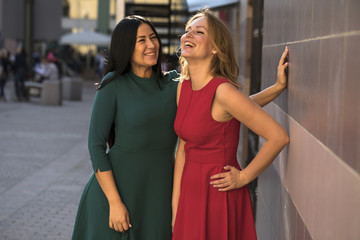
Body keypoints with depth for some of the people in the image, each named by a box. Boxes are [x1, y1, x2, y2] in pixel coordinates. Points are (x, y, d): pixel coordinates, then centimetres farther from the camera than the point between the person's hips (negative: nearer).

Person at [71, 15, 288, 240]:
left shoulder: (174, 84, 3)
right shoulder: (114, 85, -7)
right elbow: (96, 145, -8)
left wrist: (278, 87, -7)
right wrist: (114, 202, -13)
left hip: (160, 193, 3)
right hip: (114, 189, -3)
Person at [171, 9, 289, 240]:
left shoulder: (224, 91, -20)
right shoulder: (182, 88, 3)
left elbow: (279, 137, -21)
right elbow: (183, 149, 6)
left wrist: (244, 177, -10)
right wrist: (175, 207, 5)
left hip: (218, 195, -7)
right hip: (191, 194, 7)